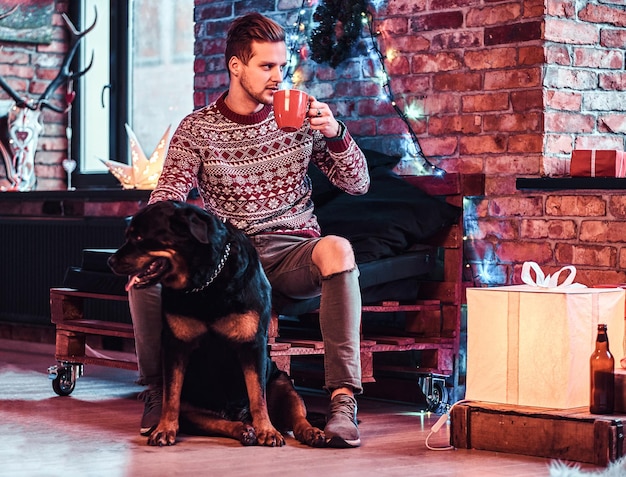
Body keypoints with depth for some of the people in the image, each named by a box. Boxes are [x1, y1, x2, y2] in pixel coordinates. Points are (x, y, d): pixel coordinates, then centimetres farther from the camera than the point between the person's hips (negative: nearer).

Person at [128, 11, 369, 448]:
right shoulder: (197, 129, 5)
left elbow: (358, 184, 6)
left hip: (291, 256, 0)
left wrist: (335, 133, -13)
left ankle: (344, 400, -37)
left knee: (337, 250, -36)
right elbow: (165, 201, -3)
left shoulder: (298, 116, 7)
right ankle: (158, 391, -5)